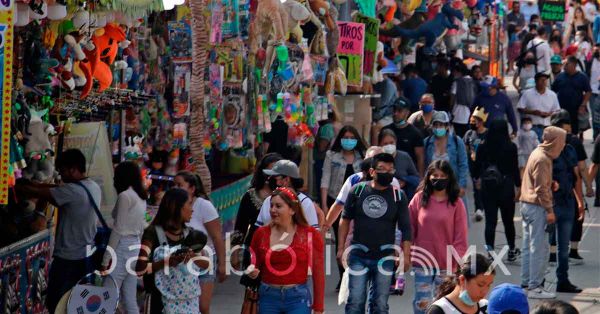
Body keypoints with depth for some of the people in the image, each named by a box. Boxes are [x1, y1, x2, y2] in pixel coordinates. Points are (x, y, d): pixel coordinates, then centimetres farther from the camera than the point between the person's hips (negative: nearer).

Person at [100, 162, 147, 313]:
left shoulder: (125, 196, -11)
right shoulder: (141, 197, 13)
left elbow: (118, 230, -14)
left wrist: (106, 259, -13)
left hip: (123, 247, -8)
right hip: (135, 247, 8)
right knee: (130, 301, 8)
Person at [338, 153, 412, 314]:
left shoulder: (398, 196, -1)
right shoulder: (357, 191, 0)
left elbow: (405, 228, 1)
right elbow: (345, 219, 8)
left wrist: (406, 255, -6)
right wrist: (341, 248, 4)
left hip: (385, 258, 0)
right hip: (358, 256, 0)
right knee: (355, 301, 1)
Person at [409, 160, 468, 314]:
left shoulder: (456, 203, -1)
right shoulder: (419, 199, 2)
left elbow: (460, 237, 0)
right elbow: (409, 229, 5)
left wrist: (455, 261, -5)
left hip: (446, 265, 0)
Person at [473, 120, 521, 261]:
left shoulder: (483, 147, -4)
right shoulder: (511, 147, -9)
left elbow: (477, 167, 4)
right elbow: (515, 168, -7)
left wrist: (478, 178, 25)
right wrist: (519, 186, 5)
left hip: (487, 187, 1)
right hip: (506, 187, -1)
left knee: (490, 220, 2)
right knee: (508, 219, 14)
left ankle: (490, 250, -11)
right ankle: (512, 250, 26)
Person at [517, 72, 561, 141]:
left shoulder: (552, 95, 7)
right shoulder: (527, 94, 0)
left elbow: (557, 111, 12)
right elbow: (520, 109, -1)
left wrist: (549, 114, -9)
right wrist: (532, 112, -15)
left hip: (546, 127, 3)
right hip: (532, 127, -3)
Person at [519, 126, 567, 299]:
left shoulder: (538, 153, 14)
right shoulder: (542, 159, -17)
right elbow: (541, 188, -19)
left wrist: (551, 184, 6)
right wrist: (549, 210, -16)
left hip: (527, 205, 10)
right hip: (537, 207, -10)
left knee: (529, 246, 13)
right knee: (539, 248, -8)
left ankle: (526, 282, 17)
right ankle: (535, 287, -7)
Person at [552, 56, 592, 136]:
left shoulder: (582, 77, 1)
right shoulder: (560, 77, 6)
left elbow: (588, 92, 0)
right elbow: (553, 91, 9)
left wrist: (583, 105, -10)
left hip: (576, 111, -2)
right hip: (561, 110, 2)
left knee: (575, 131, 2)